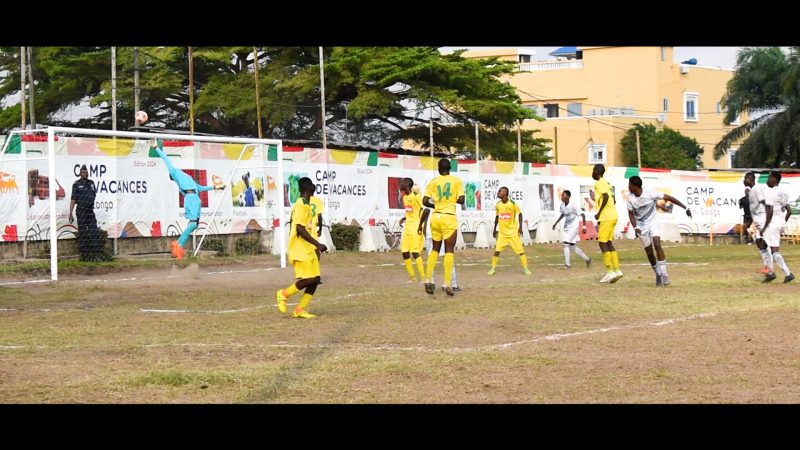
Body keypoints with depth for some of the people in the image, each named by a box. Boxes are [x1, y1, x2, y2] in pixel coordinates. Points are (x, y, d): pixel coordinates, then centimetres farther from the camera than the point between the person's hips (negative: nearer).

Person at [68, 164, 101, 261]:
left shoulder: (91, 183, 13)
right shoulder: (77, 184, -1)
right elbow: (73, 199, -5)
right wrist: (70, 213, -11)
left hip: (91, 211, 4)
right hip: (81, 212, -4)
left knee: (94, 233, -2)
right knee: (82, 234, 0)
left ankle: (96, 255, -3)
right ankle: (84, 255, 5)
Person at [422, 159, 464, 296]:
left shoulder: (433, 182, 5)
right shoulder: (456, 180, 0)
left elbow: (425, 201, 0)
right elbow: (461, 200, -5)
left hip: (435, 217, 3)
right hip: (449, 217, -3)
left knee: (435, 249, 17)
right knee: (449, 250, 1)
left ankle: (428, 280, 11)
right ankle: (447, 284, -7)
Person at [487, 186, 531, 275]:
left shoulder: (512, 204, -14)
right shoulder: (498, 205, 0)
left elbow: (520, 214, -4)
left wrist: (520, 227, -10)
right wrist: (494, 229, 13)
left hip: (513, 231, -3)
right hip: (502, 231, 3)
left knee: (520, 249, -2)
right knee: (497, 249, -3)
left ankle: (525, 268, 7)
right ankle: (493, 268, 7)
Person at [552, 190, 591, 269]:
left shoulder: (573, 205, -18)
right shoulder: (561, 206, 2)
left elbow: (582, 215, -14)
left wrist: (584, 226, -17)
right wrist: (556, 223, 20)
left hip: (573, 227, -8)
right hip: (566, 227, 8)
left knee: (566, 243, -18)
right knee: (572, 246, 10)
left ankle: (567, 264, -14)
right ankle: (587, 259, 26)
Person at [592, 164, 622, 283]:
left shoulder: (599, 183, -9)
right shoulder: (606, 183, 19)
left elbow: (606, 197, -23)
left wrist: (599, 213, -16)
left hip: (606, 217, -9)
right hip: (612, 216, 9)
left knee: (603, 243, -6)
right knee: (608, 243, 13)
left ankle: (610, 272, -10)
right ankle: (617, 270, 9)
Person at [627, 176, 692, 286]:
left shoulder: (650, 193, -20)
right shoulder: (630, 198, -11)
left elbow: (668, 198, -14)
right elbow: (631, 214, 1)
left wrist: (685, 208, -12)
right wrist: (635, 228, -17)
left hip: (653, 222, -3)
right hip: (641, 226, 3)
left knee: (657, 244, -23)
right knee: (649, 252, 4)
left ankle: (664, 274, -20)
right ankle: (658, 275, 23)